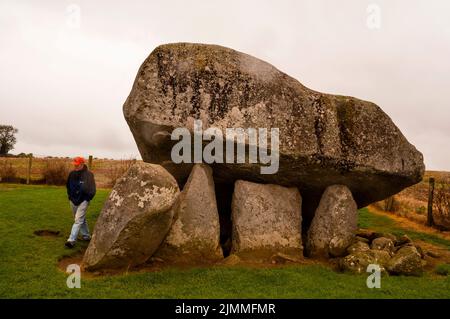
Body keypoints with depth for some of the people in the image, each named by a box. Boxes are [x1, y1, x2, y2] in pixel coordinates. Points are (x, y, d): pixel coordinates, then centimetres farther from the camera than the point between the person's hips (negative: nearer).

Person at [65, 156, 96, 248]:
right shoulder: (72, 174, 3)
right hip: (73, 201, 6)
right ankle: (86, 236, 32)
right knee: (82, 219, 18)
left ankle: (72, 240, -12)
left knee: (78, 220, -11)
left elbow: (92, 189, -12)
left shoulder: (88, 174, -14)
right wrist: (70, 196, 13)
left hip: (83, 201, -6)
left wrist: (87, 199, -12)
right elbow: (68, 186, 19)